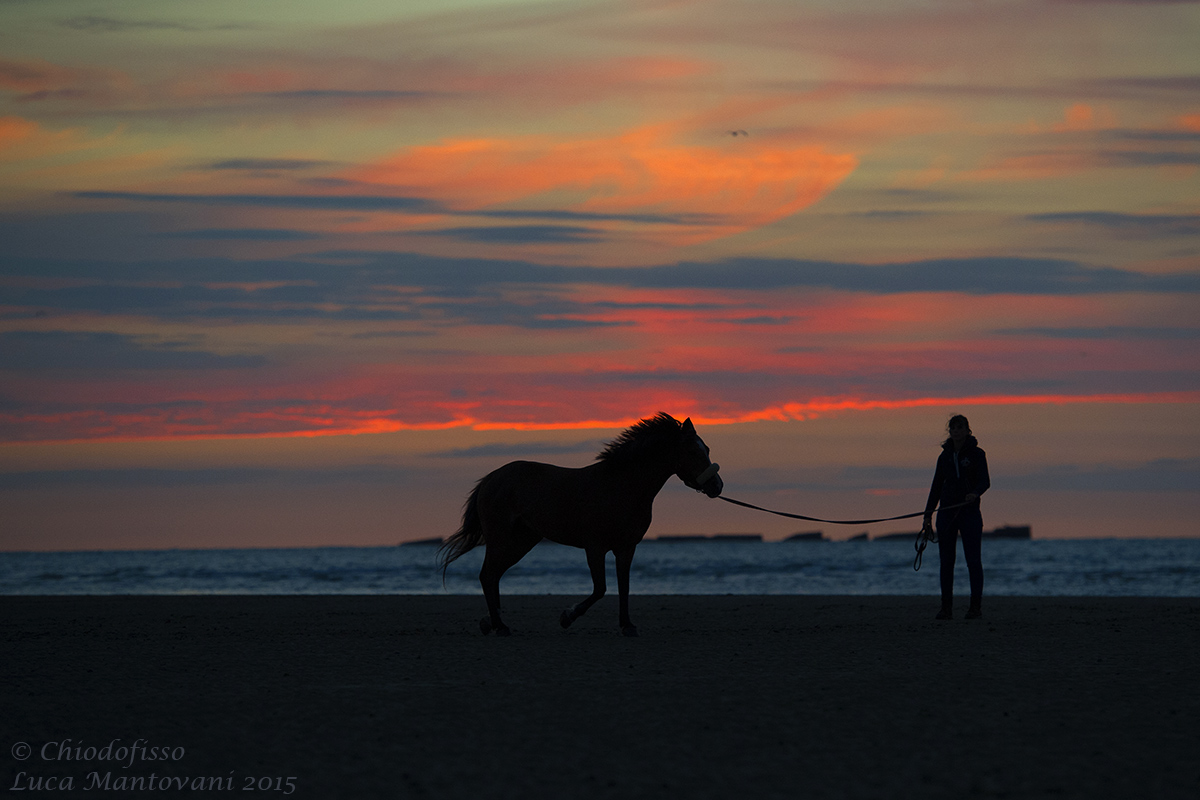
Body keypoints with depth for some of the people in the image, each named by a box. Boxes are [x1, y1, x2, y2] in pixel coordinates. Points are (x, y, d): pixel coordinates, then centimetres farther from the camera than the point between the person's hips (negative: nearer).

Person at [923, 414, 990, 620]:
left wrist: (974, 493, -31)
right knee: (946, 560, 1)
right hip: (946, 512, 3)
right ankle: (946, 607, 4)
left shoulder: (977, 454, 0)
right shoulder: (945, 456, 11)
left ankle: (975, 607, -2)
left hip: (970, 512, -3)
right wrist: (928, 514, 11)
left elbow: (985, 481, -10)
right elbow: (936, 487, 16)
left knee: (973, 560, -6)